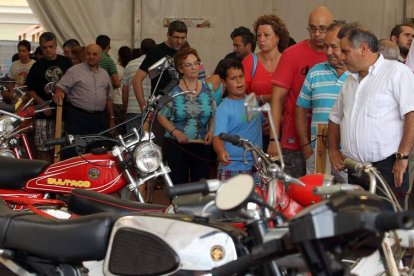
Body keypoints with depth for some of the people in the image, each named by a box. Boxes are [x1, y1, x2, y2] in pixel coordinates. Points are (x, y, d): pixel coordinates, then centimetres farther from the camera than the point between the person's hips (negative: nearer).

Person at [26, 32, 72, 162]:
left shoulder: (66, 62, 5)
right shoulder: (37, 66, 4)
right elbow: (30, 90, 5)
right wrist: (42, 103, -9)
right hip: (44, 114, -1)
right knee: (44, 149, -4)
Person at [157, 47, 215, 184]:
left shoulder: (207, 90, 4)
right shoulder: (173, 91, -5)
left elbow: (213, 115, 11)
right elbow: (161, 116, -1)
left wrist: (211, 131, -6)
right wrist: (175, 132, -13)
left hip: (202, 144, 3)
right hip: (178, 145, -2)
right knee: (179, 184, 1)